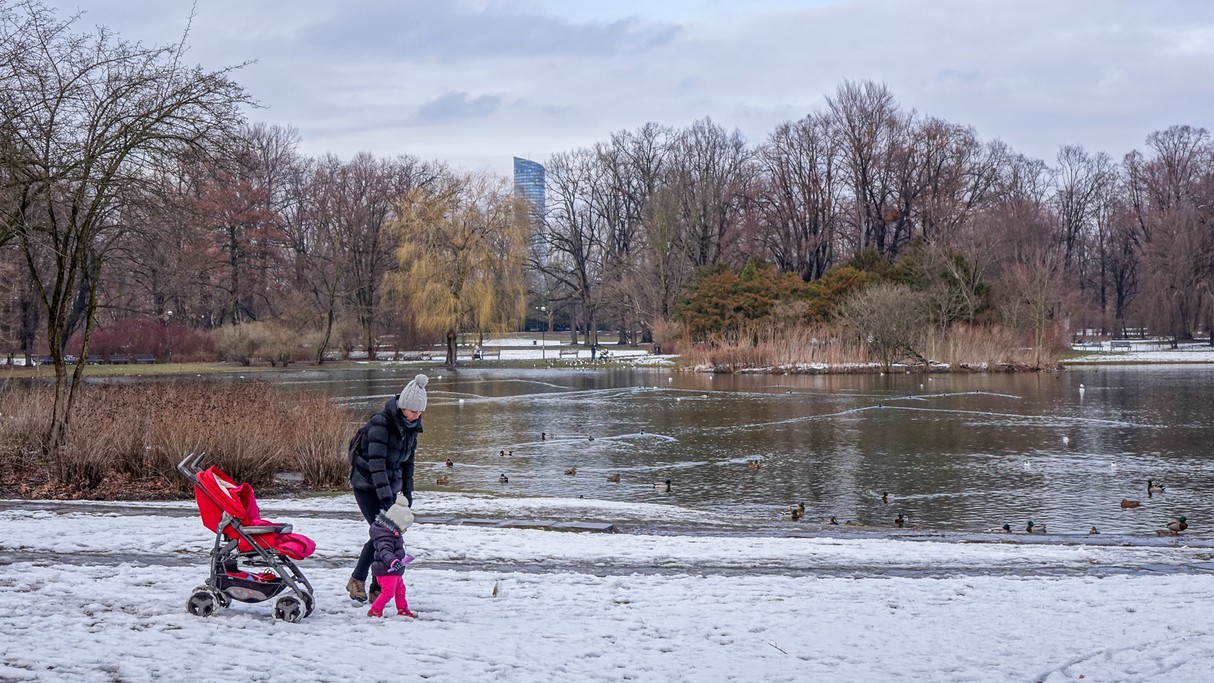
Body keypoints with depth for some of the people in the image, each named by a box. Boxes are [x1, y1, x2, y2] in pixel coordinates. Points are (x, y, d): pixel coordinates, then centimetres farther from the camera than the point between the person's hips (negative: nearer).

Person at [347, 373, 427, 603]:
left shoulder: (410, 427, 2)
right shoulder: (380, 423, -22)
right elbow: (376, 463, -27)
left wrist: (407, 492, 11)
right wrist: (385, 498, -32)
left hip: (389, 486, 7)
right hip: (367, 484, -7)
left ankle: (378, 588, 6)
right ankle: (357, 580, 1)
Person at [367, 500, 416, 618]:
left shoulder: (392, 534, 9)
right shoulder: (385, 537, -24)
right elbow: (385, 551, -41)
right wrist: (392, 561, -56)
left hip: (394, 572, 10)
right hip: (386, 571, -10)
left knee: (400, 590, 18)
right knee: (388, 592, -11)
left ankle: (403, 609, 30)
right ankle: (375, 611, -2)